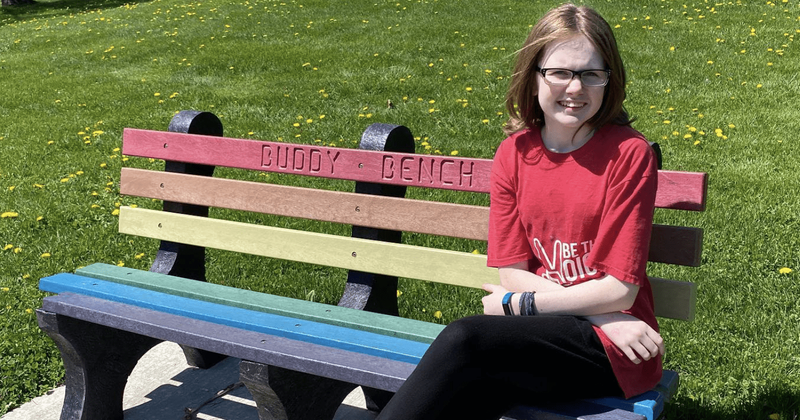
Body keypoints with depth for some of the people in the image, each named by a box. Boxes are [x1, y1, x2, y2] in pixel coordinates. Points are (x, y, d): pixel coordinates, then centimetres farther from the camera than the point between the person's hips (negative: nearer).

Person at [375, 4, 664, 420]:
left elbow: (619, 288, -11)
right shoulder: (514, 154, 3)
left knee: (463, 338, -27)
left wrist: (519, 303, -7)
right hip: (540, 333, 3)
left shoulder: (629, 153, -9)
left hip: (613, 351, -3)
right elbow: (512, 273, 0)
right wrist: (600, 315, -12)